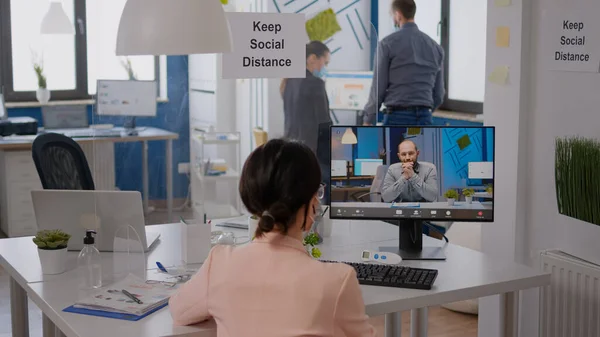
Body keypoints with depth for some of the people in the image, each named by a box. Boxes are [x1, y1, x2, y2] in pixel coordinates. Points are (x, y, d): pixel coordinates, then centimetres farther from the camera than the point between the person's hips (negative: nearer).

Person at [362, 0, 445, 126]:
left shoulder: (388, 43, -4)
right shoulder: (435, 46, 11)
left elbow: (378, 87, -5)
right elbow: (438, 93, 14)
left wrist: (368, 119, 6)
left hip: (397, 117, -4)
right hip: (424, 118, 5)